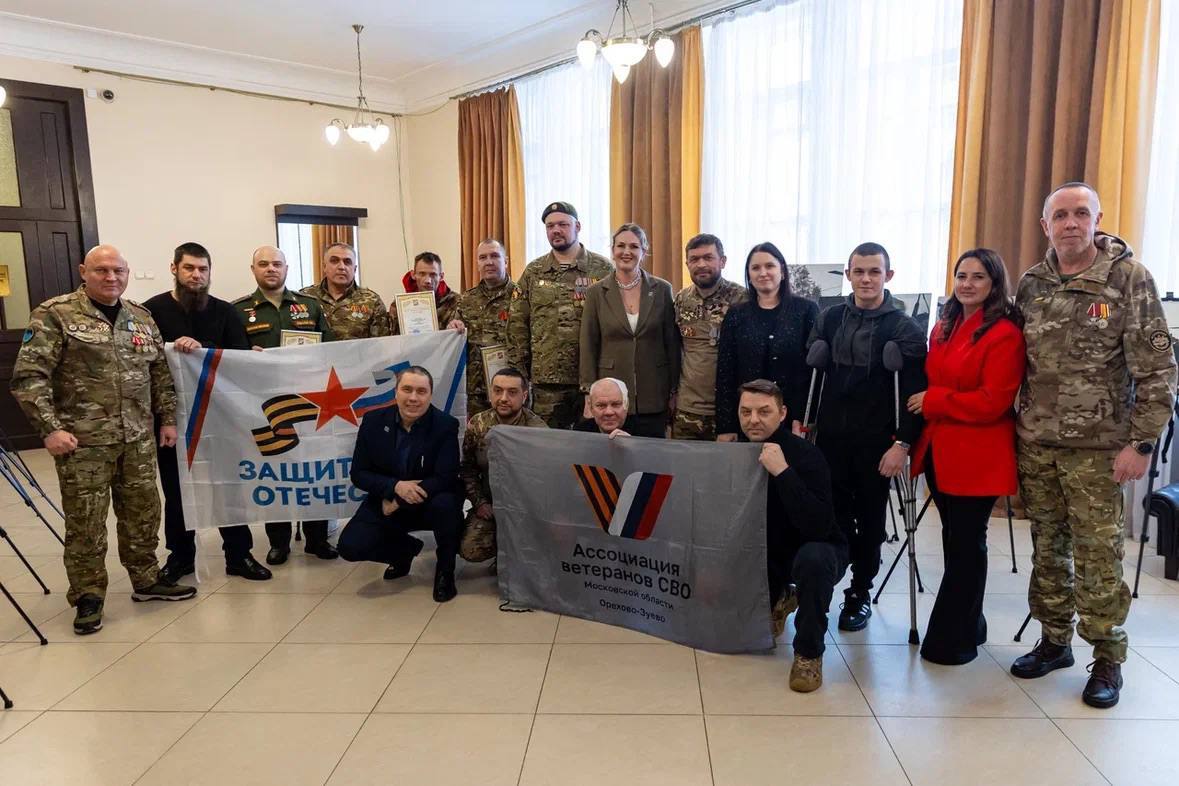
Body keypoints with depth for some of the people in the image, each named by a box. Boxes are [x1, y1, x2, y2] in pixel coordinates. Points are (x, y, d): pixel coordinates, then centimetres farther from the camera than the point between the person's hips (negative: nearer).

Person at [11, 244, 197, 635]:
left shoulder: (141, 317, 11)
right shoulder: (55, 315, -6)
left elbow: (160, 373, 17)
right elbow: (29, 376, -9)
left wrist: (168, 418, 12)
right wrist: (50, 428, -16)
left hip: (137, 439, 5)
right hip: (82, 441, -5)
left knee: (143, 513, 13)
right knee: (85, 522, 3)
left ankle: (146, 580, 29)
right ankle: (88, 597, 18)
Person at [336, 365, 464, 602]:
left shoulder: (446, 425, -14)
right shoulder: (373, 421, -7)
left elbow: (445, 479, -20)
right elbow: (358, 474, -5)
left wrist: (398, 503, -24)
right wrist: (395, 487, -24)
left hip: (430, 502, -2)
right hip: (386, 502, 3)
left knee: (446, 504, -36)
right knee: (350, 546, -18)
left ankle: (445, 571, -7)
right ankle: (406, 549, 16)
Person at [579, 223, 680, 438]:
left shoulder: (662, 290, 3)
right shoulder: (596, 292, 3)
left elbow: (672, 344, 5)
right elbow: (588, 347, 2)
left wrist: (674, 392, 2)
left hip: (654, 400, 1)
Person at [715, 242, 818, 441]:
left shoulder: (806, 310, 0)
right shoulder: (736, 315, 5)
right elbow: (724, 374, 3)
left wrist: (805, 419, -9)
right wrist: (724, 427, -1)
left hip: (795, 418, -1)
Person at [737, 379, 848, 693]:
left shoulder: (805, 454, -25)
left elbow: (819, 527, -37)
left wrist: (783, 472, -43)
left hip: (815, 549, -5)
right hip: (765, 554, 6)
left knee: (813, 558, -39)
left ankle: (809, 652, -17)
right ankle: (776, 600, 33)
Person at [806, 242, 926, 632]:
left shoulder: (904, 329, -4)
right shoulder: (829, 319, 6)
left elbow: (914, 392, -8)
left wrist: (902, 443, -14)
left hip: (875, 442, -2)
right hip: (830, 437, 2)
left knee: (869, 520, 10)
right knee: (829, 516, 4)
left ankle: (860, 593, 24)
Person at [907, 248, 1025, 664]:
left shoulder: (1005, 334, -12)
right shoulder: (944, 327, 12)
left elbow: (992, 402, -18)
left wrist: (933, 401, -13)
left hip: (977, 456, -7)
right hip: (939, 449, 7)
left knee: (966, 544, 4)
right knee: (955, 540, 17)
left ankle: (952, 639, 15)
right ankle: (968, 627, 33)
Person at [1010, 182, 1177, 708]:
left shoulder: (1129, 278, -6)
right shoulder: (1031, 284, 6)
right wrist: (1015, 428, 8)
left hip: (1096, 447, -4)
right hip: (1035, 444, 4)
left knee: (1098, 555, 2)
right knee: (1047, 547, 12)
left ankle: (1107, 658, 18)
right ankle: (1053, 641, 27)